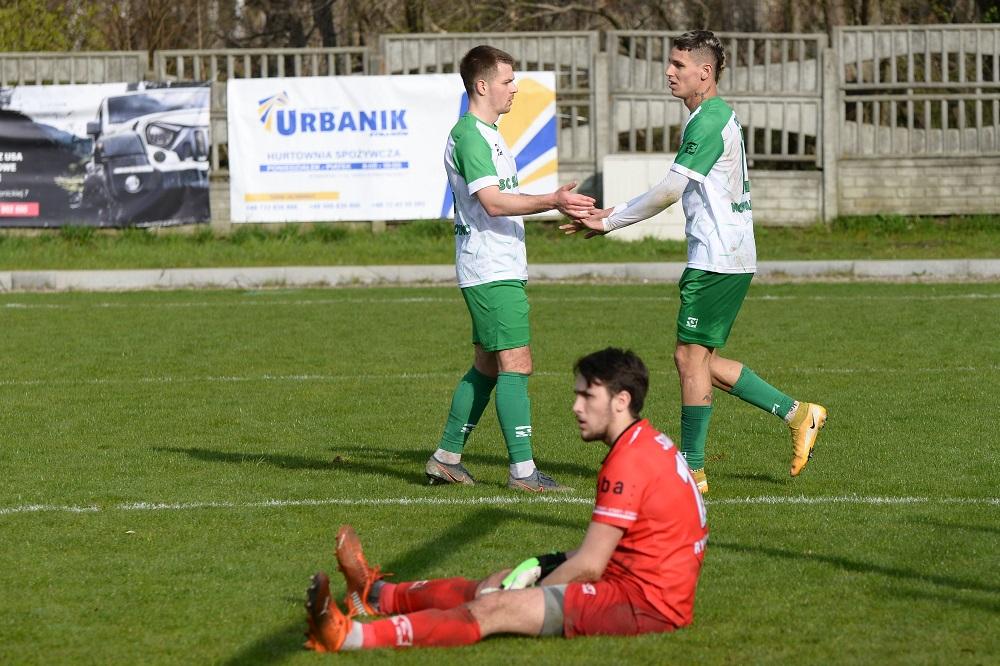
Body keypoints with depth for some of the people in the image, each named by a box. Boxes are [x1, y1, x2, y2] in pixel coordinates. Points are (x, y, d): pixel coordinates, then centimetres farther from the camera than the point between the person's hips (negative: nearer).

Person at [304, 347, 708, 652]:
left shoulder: (629, 461, -16)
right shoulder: (653, 446, 16)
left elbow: (589, 565, -17)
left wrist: (529, 595, -5)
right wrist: (543, 566, 11)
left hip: (643, 602, -10)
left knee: (495, 608, -19)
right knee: (494, 587, 17)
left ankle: (353, 636, -29)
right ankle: (376, 595, 32)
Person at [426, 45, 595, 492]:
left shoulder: (487, 135, 18)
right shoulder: (468, 136, -15)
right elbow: (493, 202, -23)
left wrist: (556, 204, 23)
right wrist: (553, 201, -26)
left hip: (500, 268, 11)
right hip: (492, 271, -11)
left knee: (487, 366, 13)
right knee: (516, 365, -11)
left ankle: (446, 457, 19)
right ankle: (523, 470, -12)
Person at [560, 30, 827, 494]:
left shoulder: (708, 121, -16)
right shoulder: (720, 116, 17)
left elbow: (669, 191, -18)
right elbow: (676, 192, 21)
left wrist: (609, 222, -10)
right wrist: (614, 215, 16)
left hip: (716, 260, -10)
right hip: (730, 257, 10)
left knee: (690, 356, -5)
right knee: (702, 360, 13)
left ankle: (692, 471, 0)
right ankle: (797, 414, 16)